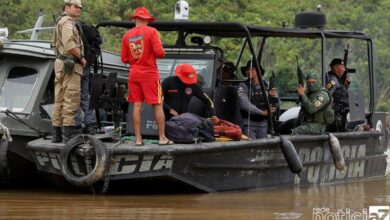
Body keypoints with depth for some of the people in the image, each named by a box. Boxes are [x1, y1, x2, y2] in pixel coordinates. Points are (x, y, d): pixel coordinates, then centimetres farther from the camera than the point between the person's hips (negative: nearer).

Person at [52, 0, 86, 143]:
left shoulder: (61, 23, 23)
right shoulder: (67, 22, -10)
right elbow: (69, 44, -24)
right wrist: (81, 58, -11)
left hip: (60, 63, 10)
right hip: (71, 65, -10)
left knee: (60, 100, 10)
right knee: (71, 100, -12)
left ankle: (57, 135, 11)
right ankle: (68, 135, -16)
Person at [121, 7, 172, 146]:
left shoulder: (127, 36, 5)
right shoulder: (151, 32, -8)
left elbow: (124, 59, 8)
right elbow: (159, 52, -15)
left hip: (134, 74, 4)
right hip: (150, 73, -4)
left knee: (137, 106, 5)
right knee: (157, 105, 2)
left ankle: (138, 139, 3)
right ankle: (162, 138, 3)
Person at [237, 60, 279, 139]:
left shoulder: (266, 85, 8)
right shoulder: (243, 86, -4)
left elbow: (276, 104, 10)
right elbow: (244, 104, -17)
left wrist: (274, 97, -14)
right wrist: (262, 112, -22)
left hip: (263, 124, 4)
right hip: (249, 124, -4)